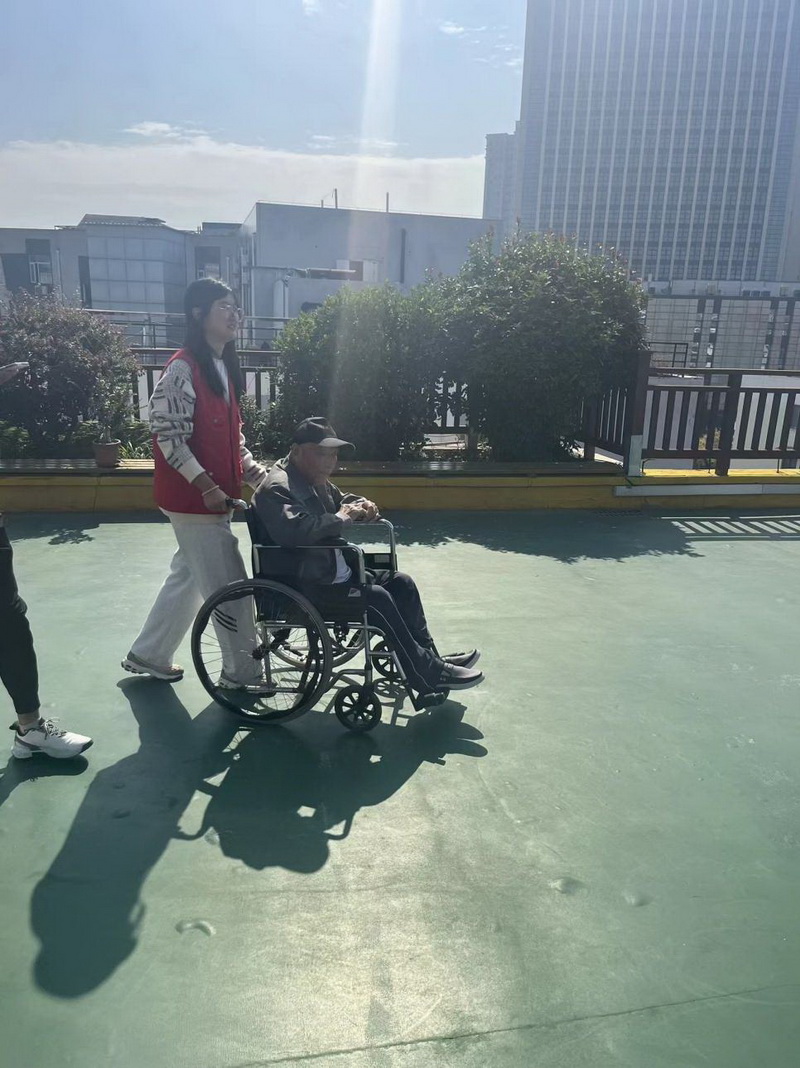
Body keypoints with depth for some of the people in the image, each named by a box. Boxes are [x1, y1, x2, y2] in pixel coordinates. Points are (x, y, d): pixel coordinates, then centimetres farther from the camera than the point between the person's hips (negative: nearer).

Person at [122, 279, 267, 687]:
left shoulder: (224, 365, 13)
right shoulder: (183, 367, -16)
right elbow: (167, 433, -19)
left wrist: (249, 466, 6)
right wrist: (206, 485, -21)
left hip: (216, 492, 9)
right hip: (193, 495, -9)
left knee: (189, 575, 19)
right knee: (227, 585, -1)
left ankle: (148, 655, 34)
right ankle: (242, 671, 15)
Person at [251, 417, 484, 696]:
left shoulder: (316, 480, 11)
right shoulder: (276, 488, -19)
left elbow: (341, 500, 27)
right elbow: (293, 529, -38)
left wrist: (361, 506, 2)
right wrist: (340, 519, -25)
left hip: (331, 572, 11)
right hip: (304, 586, -11)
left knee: (401, 583, 6)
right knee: (376, 598, -23)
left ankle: (430, 658, 10)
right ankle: (428, 675, -13)